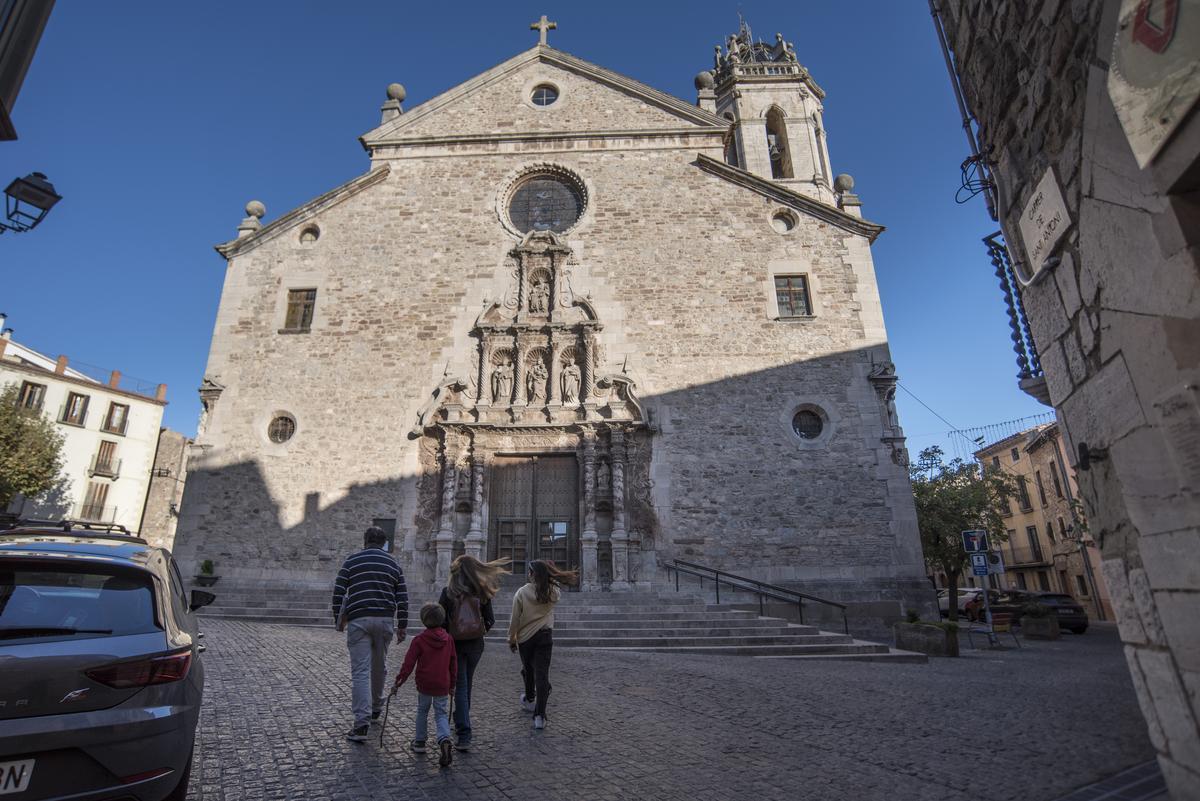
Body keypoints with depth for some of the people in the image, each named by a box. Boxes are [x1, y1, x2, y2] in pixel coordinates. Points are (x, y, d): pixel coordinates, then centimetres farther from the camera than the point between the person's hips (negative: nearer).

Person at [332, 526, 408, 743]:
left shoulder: (351, 561, 4)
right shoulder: (393, 564, 10)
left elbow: (338, 593, 1)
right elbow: (402, 599, 7)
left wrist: (339, 620, 13)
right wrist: (402, 626, 12)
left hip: (357, 620, -2)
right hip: (384, 620, 2)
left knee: (360, 671, -1)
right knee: (379, 667, 19)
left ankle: (362, 723, -6)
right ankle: (375, 710, 34)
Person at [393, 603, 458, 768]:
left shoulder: (419, 640, -10)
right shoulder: (448, 639, 2)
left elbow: (408, 663, -10)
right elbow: (453, 664, 9)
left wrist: (398, 682, 0)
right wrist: (452, 684, 19)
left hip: (424, 685, -2)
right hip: (443, 686, 2)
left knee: (422, 711, 21)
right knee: (441, 714, 10)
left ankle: (419, 741, 29)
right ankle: (444, 739, -13)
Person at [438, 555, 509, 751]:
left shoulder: (448, 592, -11)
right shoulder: (482, 593, -5)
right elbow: (490, 620, -2)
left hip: (454, 643, -3)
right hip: (475, 645, 3)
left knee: (460, 687, 2)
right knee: (467, 684, 22)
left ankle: (464, 735, -5)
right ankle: (461, 725, 39)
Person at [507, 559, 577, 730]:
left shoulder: (522, 592, -12)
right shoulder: (553, 592, -7)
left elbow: (515, 619, -7)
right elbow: (559, 590, 19)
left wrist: (511, 638, 5)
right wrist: (551, 574, 11)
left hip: (525, 637, 0)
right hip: (545, 636, 0)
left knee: (528, 670, 21)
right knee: (542, 675, 0)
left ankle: (529, 700, 45)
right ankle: (539, 715, -6)